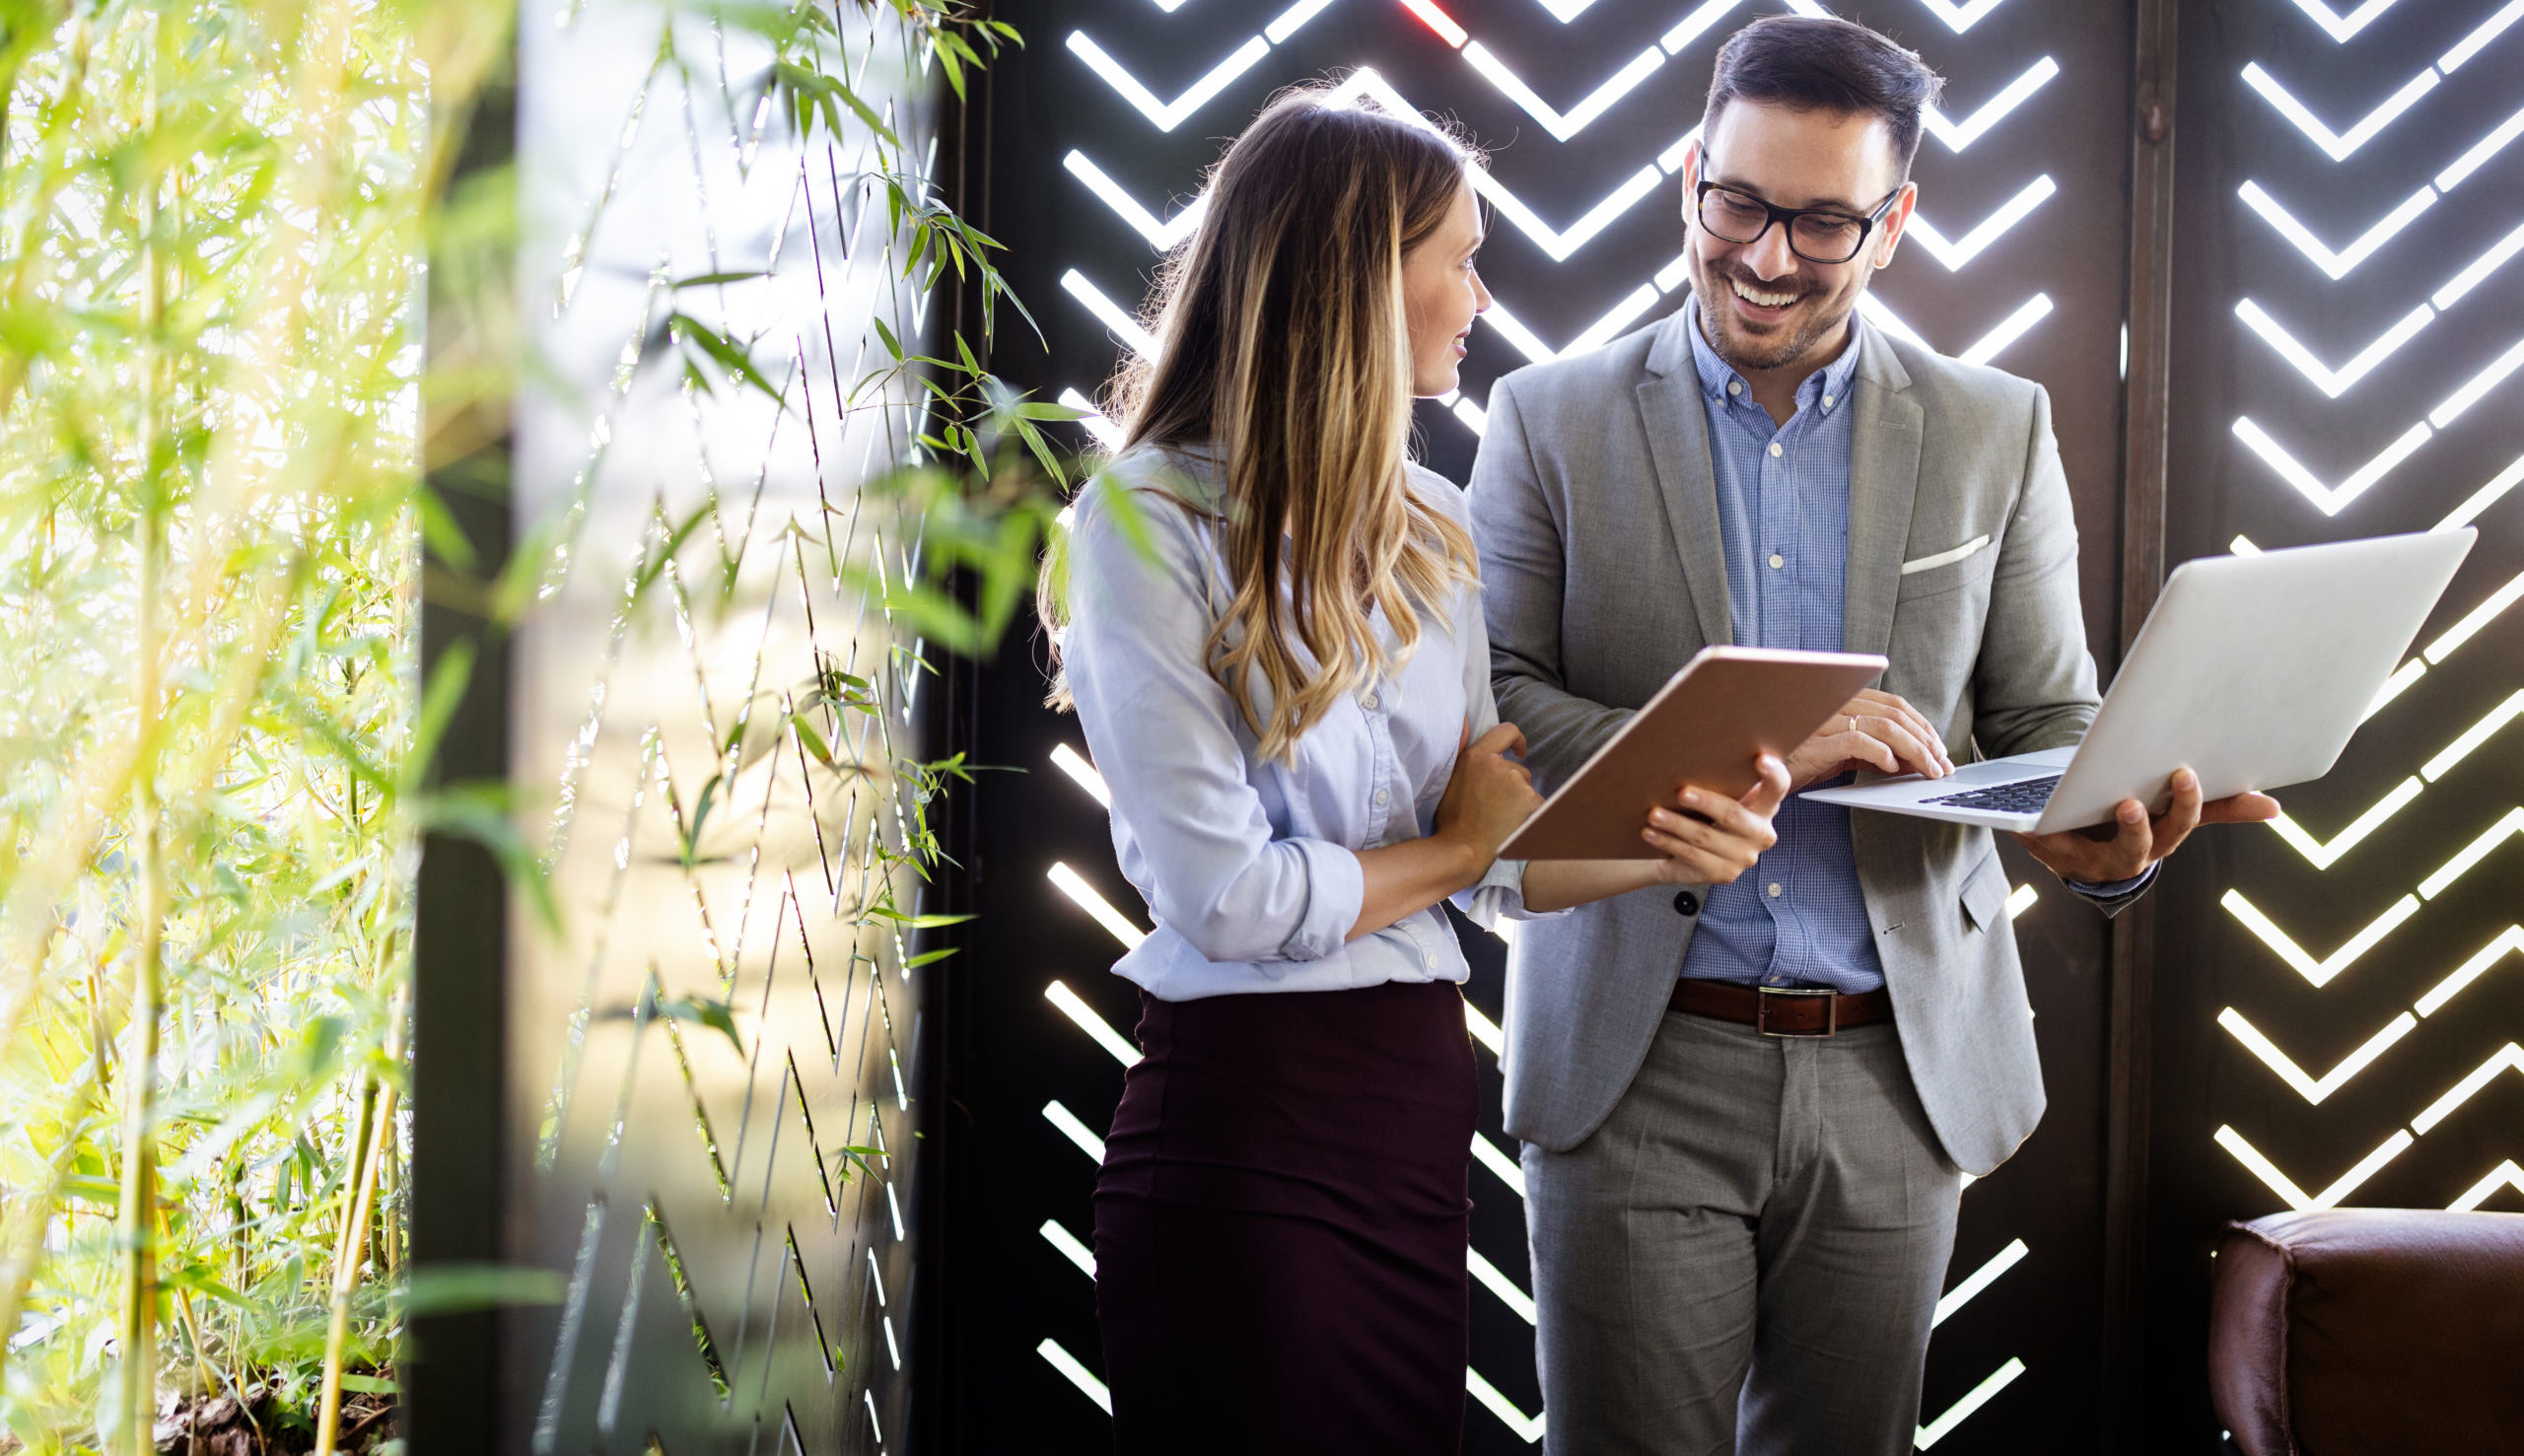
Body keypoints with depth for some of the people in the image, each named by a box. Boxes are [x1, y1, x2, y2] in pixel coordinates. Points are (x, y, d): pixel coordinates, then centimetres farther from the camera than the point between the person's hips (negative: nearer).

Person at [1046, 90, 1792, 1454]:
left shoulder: (1427, 528, 12)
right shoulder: (1147, 523, -12)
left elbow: (1492, 853, 10)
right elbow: (1224, 897, -17)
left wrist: (1667, 850, -9)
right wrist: (1456, 846, -2)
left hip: (1423, 1090, 7)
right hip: (1247, 1115, -7)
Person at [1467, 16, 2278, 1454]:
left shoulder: (1998, 431, 7)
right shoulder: (1553, 421, 2)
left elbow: (2047, 723, 8)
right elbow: (1487, 709, -6)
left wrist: (2112, 833, -16)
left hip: (1898, 1072, 2)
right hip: (1638, 1070, -2)